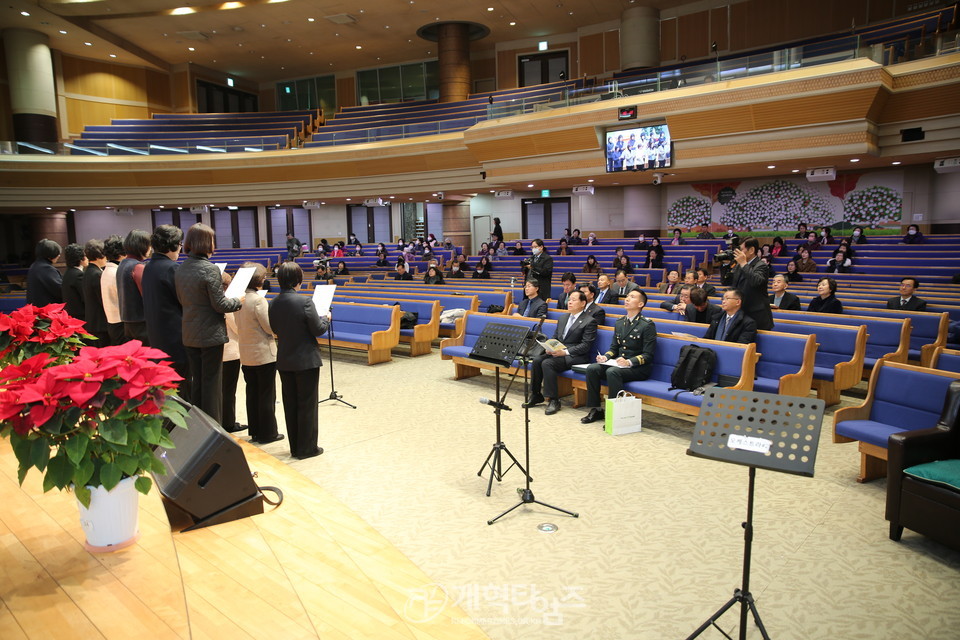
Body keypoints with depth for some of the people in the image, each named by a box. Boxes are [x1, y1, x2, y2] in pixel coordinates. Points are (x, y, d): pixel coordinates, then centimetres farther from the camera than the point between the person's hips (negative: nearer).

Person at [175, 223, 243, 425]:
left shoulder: (180, 269, 5)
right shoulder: (210, 269, -17)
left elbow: (181, 300, 14)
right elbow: (220, 304, -15)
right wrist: (238, 301, 2)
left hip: (189, 335, 7)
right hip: (211, 334, -7)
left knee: (196, 381, 16)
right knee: (212, 382, 2)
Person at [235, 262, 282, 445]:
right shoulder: (258, 300, -20)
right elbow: (270, 327, -18)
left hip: (246, 354, 8)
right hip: (264, 354, -7)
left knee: (252, 393, 15)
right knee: (267, 395, 3)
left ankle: (254, 431, 23)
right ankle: (267, 433, 11)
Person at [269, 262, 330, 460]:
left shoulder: (273, 304, 0)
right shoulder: (305, 302, -19)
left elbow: (274, 329, 11)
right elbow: (318, 329, -14)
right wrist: (326, 319, 5)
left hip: (284, 361, 6)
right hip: (306, 361, -6)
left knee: (290, 404, 13)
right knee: (307, 404, 4)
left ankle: (295, 447, 23)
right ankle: (307, 448, 12)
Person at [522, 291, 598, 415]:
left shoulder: (589, 321, -4)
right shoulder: (563, 318, 20)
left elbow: (586, 345, -12)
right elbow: (555, 337, 21)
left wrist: (565, 352, -21)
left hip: (576, 357, -7)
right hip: (557, 352, 7)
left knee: (547, 363, -29)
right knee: (536, 360, -20)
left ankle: (553, 400, -20)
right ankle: (535, 395, -7)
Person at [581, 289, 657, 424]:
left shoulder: (647, 325, -6)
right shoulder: (619, 322, 15)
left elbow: (648, 355, -11)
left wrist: (629, 362, -27)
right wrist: (605, 357, -3)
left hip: (638, 368, -6)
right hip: (618, 363, 7)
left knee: (612, 372, -35)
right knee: (592, 368, -18)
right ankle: (595, 409, -10)